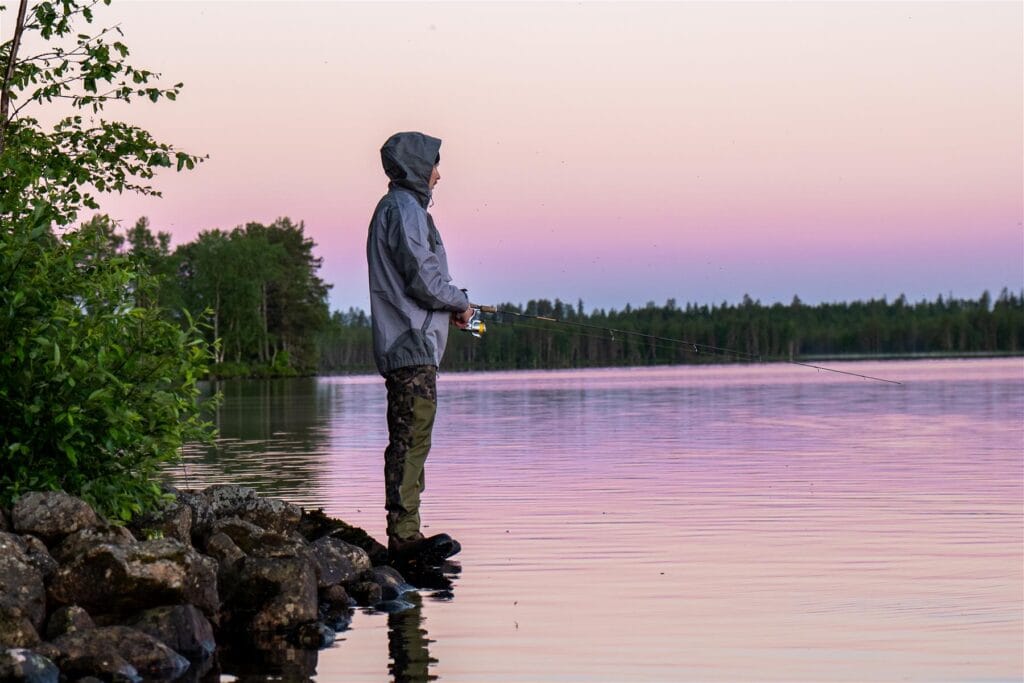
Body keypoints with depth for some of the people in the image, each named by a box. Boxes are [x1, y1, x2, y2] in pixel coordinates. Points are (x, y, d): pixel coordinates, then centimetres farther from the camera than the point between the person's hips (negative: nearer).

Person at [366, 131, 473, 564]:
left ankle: (405, 535, 12)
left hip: (405, 345, 11)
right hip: (412, 345, -11)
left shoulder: (393, 209, 23)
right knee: (411, 439, -11)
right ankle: (404, 537, -12)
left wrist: (448, 310, 19)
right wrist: (460, 302, -2)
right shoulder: (404, 208, -10)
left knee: (410, 440, 10)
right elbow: (422, 278, -18)